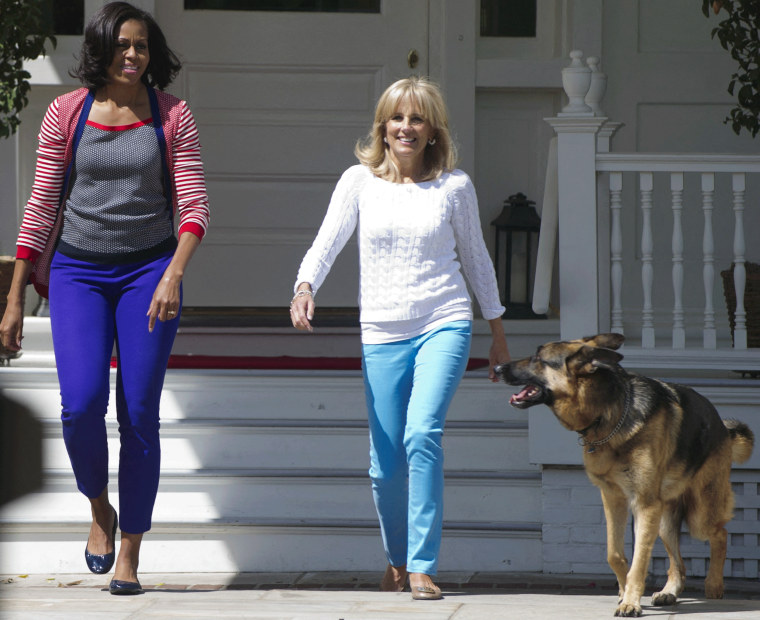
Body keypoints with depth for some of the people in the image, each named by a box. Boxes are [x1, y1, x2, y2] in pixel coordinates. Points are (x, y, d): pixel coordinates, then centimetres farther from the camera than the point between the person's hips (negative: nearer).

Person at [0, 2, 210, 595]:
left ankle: (130, 558, 7)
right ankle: (100, 509, 14)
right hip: (78, 271, 0)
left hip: (149, 268, 0)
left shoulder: (172, 116, 0)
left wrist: (174, 274, -22)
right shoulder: (67, 113, 1)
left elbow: (194, 204, -5)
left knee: (139, 414, -3)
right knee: (81, 405, -16)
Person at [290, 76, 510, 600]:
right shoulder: (360, 181, 3)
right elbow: (327, 244, -1)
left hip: (444, 326, -1)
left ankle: (422, 566, -17)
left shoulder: (455, 186, 4)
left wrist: (498, 332, 21)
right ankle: (397, 558, 29)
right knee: (385, 464, 2)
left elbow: (475, 258, 14)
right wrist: (304, 288, -23)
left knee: (423, 436, -22)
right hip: (383, 335, 1)